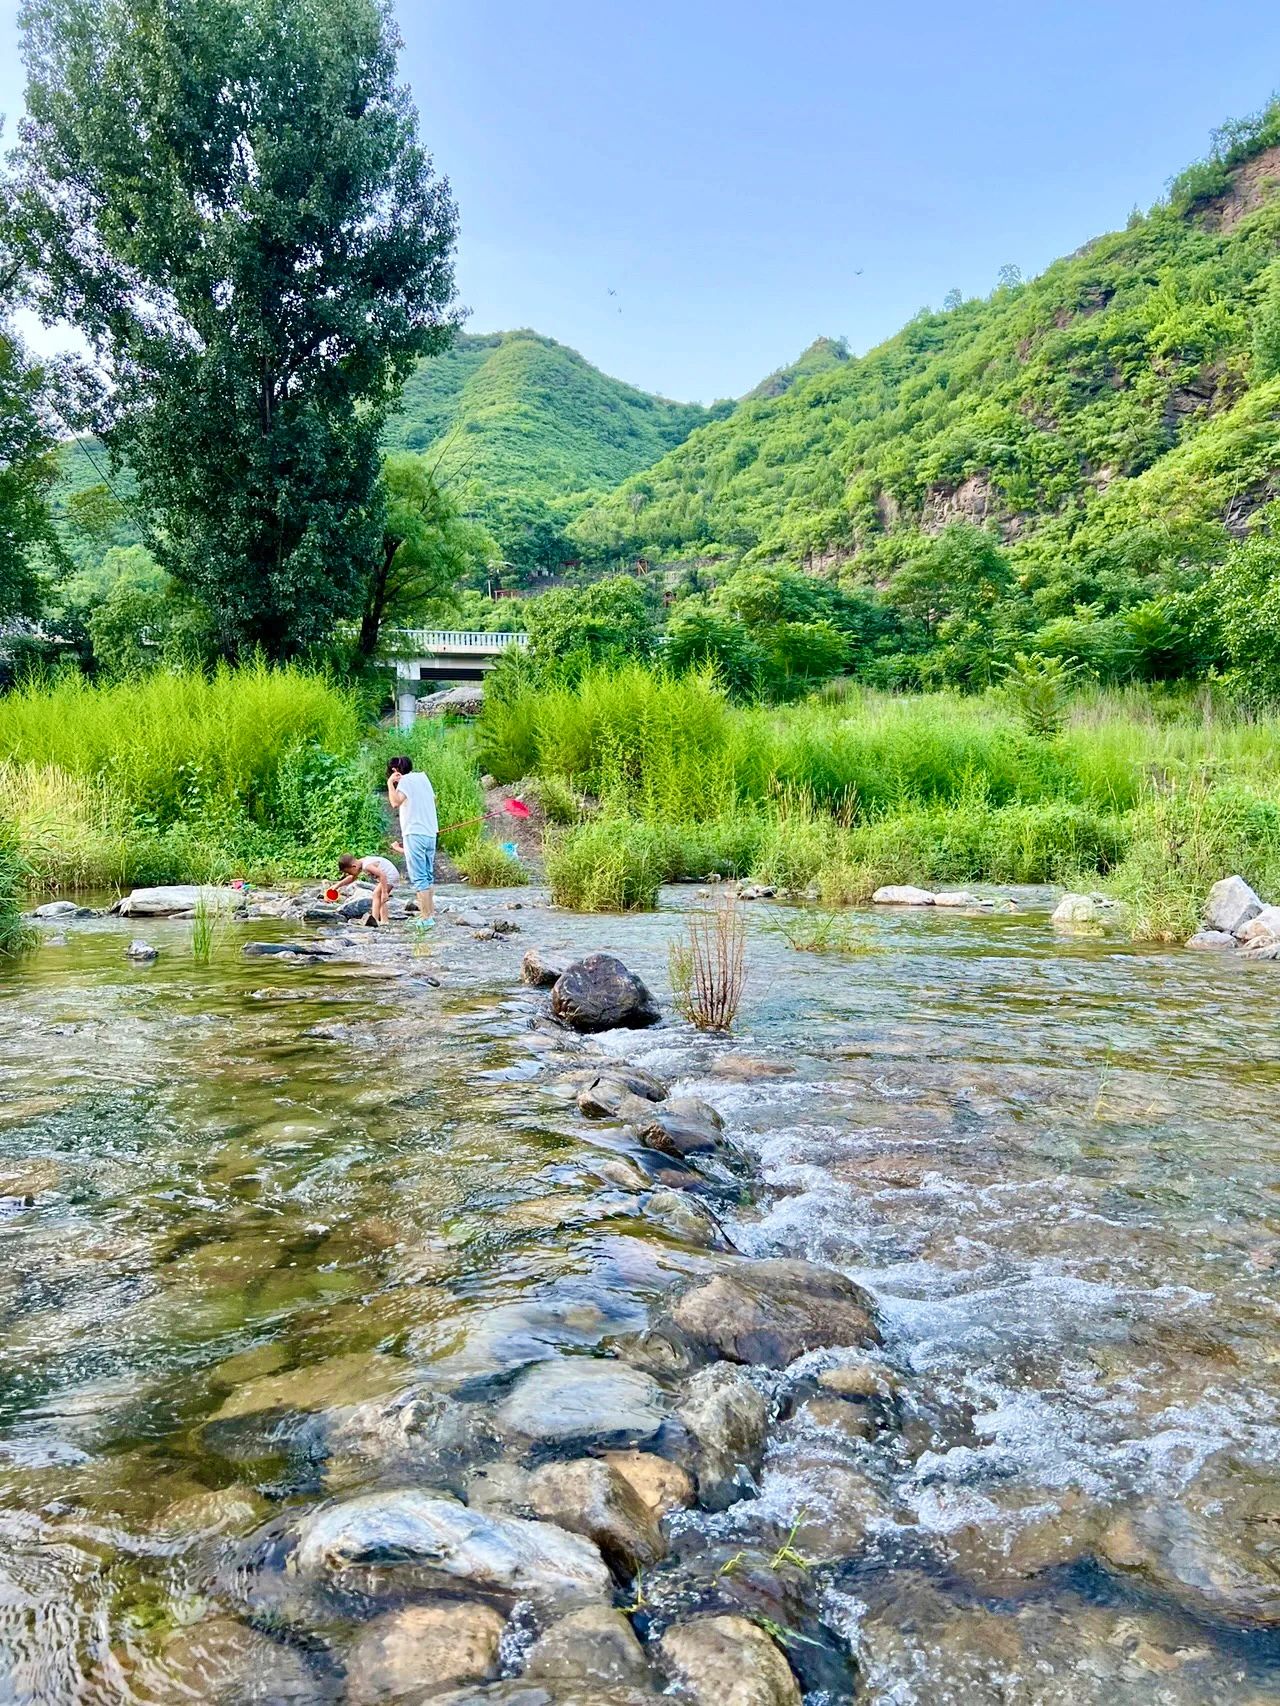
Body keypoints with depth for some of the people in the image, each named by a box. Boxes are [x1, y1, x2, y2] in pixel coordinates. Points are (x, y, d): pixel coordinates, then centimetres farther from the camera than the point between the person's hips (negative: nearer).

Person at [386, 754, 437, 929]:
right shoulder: (423, 777, 15)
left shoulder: (406, 780, -7)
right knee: (428, 876, 16)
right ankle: (430, 912, 19)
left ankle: (426, 918, -10)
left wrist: (390, 783, -10)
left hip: (414, 834, -8)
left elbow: (395, 802, -22)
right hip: (430, 834, 8)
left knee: (419, 878, -7)